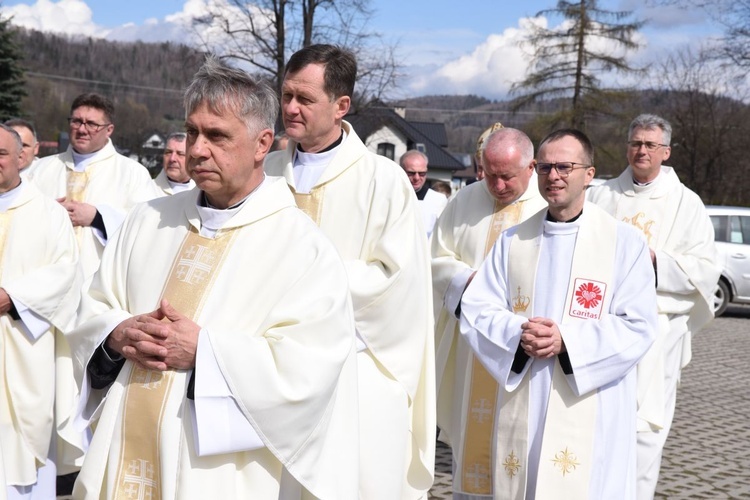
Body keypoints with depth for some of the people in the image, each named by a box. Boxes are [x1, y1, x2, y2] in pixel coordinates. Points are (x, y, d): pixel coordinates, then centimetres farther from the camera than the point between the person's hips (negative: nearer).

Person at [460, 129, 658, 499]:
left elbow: (638, 326, -7)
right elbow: (476, 312, 5)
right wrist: (518, 333, -15)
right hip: (521, 408, 3)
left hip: (590, 415, -3)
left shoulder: (624, 242, -1)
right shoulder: (513, 241, 10)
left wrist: (567, 339, -18)